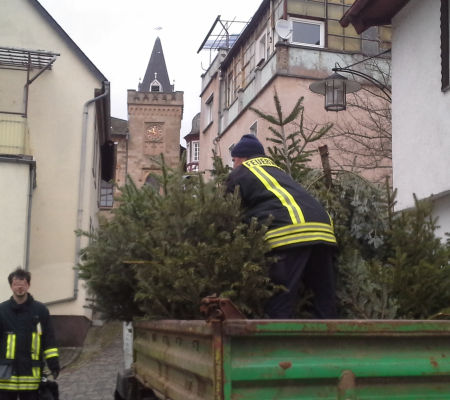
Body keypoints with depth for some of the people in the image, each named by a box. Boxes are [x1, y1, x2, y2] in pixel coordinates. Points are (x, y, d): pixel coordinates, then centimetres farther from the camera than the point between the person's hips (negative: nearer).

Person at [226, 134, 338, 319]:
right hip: (323, 228, 7)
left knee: (279, 307, -5)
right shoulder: (276, 169, 36)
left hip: (290, 233, -7)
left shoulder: (240, 173, 15)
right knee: (325, 306, 10)